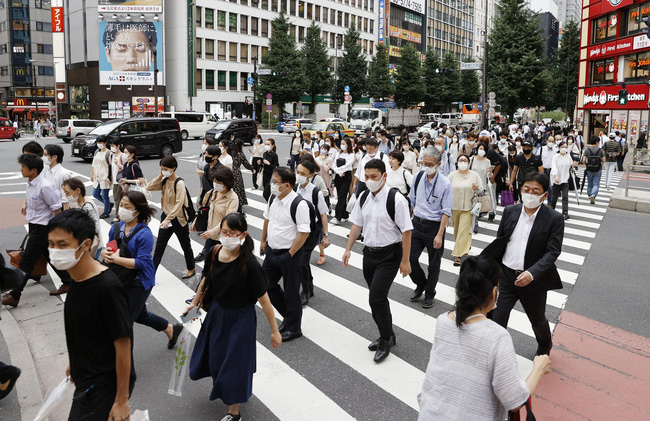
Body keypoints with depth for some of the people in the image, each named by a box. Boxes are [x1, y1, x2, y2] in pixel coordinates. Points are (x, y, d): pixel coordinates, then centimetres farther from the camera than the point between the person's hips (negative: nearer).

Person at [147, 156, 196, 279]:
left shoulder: (179, 183, -19)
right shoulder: (164, 180, 2)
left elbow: (179, 204, -25)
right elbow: (149, 187, 0)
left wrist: (168, 219, -30)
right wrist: (160, 176, -8)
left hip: (178, 219, -6)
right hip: (166, 216, 6)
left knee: (185, 246, 11)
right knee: (159, 247, 7)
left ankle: (191, 270, 30)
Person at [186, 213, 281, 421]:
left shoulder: (249, 264, -28)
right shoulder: (215, 252, -13)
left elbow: (263, 299, -23)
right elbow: (206, 280, 6)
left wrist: (274, 330, -18)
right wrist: (195, 303, 15)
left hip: (240, 318, -6)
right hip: (216, 312, 6)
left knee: (234, 364, 9)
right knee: (215, 357, 25)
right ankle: (221, 386, 59)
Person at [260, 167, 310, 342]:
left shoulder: (299, 204, -23)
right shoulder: (273, 198, 1)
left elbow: (304, 233, -22)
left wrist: (290, 254, -18)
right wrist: (263, 241, 18)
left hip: (289, 254, -8)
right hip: (271, 251, 8)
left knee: (291, 292, 7)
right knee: (266, 284, 17)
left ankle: (293, 329, 28)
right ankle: (288, 316, 38)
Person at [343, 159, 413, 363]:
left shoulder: (396, 199, -17)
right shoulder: (363, 197, 3)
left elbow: (406, 231, -15)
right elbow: (357, 224, 11)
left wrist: (405, 261, -15)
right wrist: (348, 249, 6)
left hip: (389, 255, -6)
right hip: (369, 252, 6)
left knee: (376, 297, -11)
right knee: (377, 298, 16)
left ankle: (386, 340, 12)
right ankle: (387, 336, 36)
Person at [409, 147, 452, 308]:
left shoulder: (445, 183, -13)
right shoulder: (418, 177, 0)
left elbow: (446, 211, -13)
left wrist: (439, 235, -17)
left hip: (434, 225, -3)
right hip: (417, 223, 4)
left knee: (434, 264, 10)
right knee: (410, 258, 2)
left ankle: (429, 294, 30)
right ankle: (421, 284, 30)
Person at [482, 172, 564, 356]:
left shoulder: (554, 219, -11)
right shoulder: (509, 212, -1)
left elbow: (552, 252, -16)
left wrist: (531, 274, -29)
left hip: (533, 281, -2)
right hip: (506, 276, 2)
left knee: (537, 320, 22)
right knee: (496, 320, -2)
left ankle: (545, 346, 54)